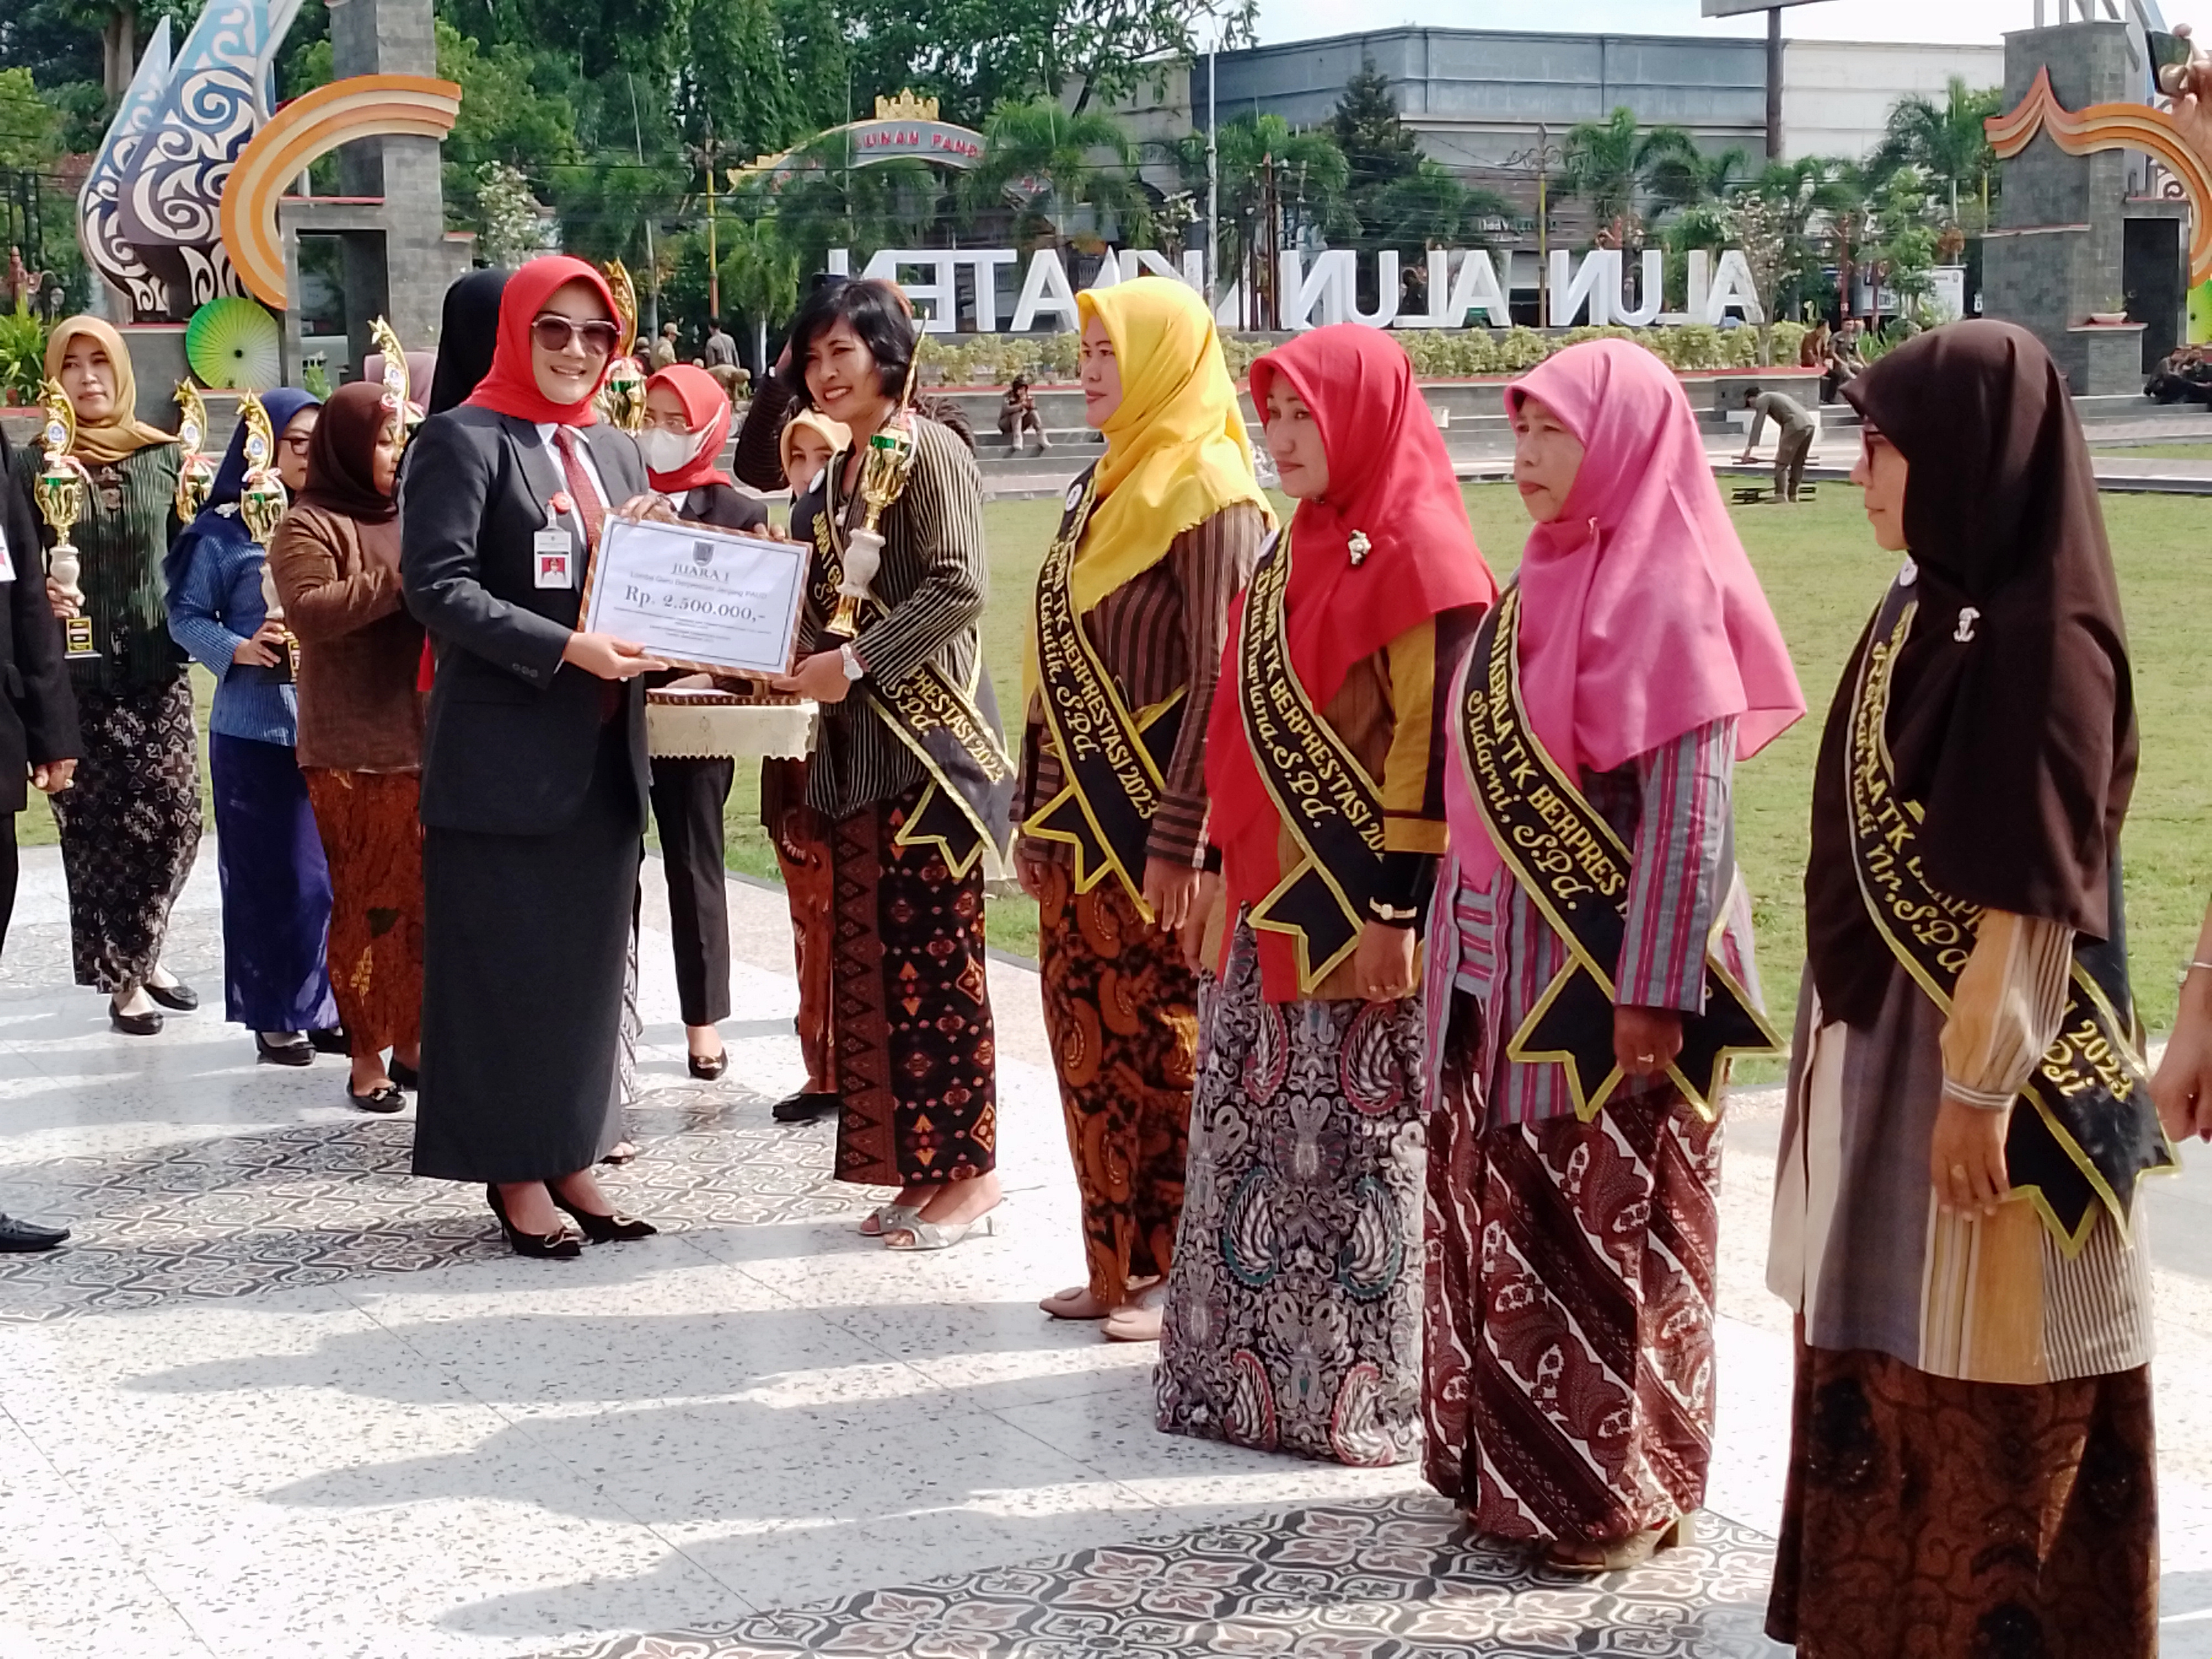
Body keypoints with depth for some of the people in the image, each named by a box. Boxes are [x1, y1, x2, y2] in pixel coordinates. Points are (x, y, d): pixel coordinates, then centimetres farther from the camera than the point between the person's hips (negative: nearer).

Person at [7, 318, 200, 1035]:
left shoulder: (162, 457, 6)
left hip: (157, 668, 2)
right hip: (80, 675, -2)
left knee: (174, 816, 0)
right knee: (101, 827, 1)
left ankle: (141, 953, 23)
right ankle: (123, 978, 14)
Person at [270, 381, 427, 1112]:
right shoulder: (309, 526, -3)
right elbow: (311, 611, -18)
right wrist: (402, 579, -20)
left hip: (427, 742, 5)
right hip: (353, 751, -5)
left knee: (423, 900, 5)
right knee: (367, 902, -3)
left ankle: (411, 1041, 16)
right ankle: (366, 1056, 5)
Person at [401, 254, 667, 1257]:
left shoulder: (616, 454, 16)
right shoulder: (463, 442, -6)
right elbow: (436, 585, -16)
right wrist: (565, 649, -23)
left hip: (604, 755, 7)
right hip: (504, 755, -7)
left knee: (588, 964, 10)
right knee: (504, 966, 0)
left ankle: (570, 1157, 19)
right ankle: (513, 1172, 9)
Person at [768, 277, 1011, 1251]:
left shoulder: (929, 452, -8)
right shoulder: (837, 473, 17)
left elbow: (957, 590, -17)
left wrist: (856, 661, -19)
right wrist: (796, 657, 4)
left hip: (930, 741, -8)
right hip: (857, 745, 8)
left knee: (933, 956, -6)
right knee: (874, 955, 7)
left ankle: (969, 1172, 2)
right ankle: (919, 1169, 14)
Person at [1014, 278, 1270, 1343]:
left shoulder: (1207, 493, -12)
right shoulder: (1101, 490, 14)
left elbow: (1218, 681, -17)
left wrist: (1178, 840, -20)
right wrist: (1035, 815, 16)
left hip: (1149, 822, -8)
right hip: (1078, 822, 8)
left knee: (1159, 1044, -1)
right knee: (1088, 1039, 10)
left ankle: (1179, 1270, 9)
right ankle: (1117, 1262, 20)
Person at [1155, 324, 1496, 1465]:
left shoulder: (1417, 555, -12)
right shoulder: (1297, 548, 13)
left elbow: (1435, 745, -17)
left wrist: (1401, 913, -20)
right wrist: (1220, 868, 17)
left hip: (1358, 902, -8)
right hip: (1271, 896, 8)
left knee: (1355, 1141, 0)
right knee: (1247, 1126, 13)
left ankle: (1362, 1387, 12)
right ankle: (1252, 1361, 24)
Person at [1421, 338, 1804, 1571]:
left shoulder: (1664, 594, -15)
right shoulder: (1548, 580, 10)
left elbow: (1689, 808, -18)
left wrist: (1652, 990, -20)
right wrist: (1463, 945, 15)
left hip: (1606, 970, -8)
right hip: (1507, 962, 8)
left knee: (1609, 1233, 2)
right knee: (1505, 1221, 13)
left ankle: (1620, 1492, 14)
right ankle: (1516, 1464, 25)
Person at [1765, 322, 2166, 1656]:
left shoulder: (2041, 634, -19)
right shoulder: (1932, 609, 8)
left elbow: (2035, 893, -21)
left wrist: (1980, 1087, -20)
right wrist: (1862, 1037, 18)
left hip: (1977, 1046, -9)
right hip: (1884, 1029, 10)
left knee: (1983, 1383, 2)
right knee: (1884, 1348, 17)